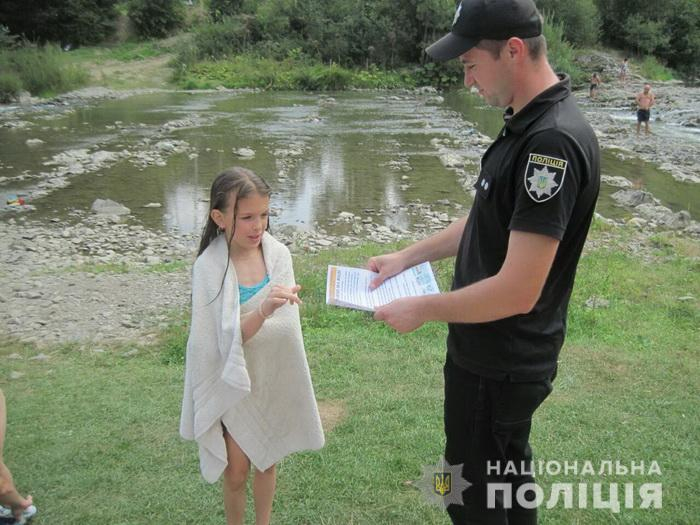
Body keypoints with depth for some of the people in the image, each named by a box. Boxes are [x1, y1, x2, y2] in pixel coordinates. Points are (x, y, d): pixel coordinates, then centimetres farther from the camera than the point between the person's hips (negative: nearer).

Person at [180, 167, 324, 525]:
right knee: (236, 472, 12)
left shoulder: (278, 253, -8)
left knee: (267, 462, 20)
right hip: (235, 384, -3)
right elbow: (225, 338, -24)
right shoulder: (210, 266, -19)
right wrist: (263, 311, -39)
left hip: (274, 380, 4)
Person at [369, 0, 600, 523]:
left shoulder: (552, 142, -28)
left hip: (498, 364, -9)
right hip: (503, 354, 9)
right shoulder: (527, 124, 3)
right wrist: (407, 256, 11)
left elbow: (517, 291, -30)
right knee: (507, 475, 28)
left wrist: (422, 309, -17)